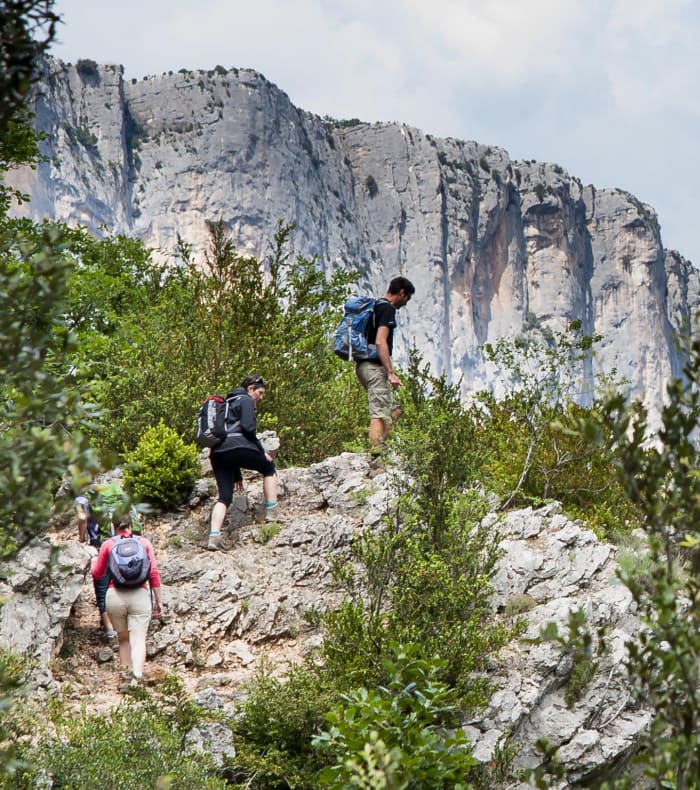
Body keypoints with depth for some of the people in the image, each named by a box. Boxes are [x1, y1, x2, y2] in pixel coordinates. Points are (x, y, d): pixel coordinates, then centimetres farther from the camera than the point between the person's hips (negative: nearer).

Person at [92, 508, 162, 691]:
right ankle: (137, 675, -29)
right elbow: (154, 573, 3)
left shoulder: (108, 544, 5)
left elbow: (97, 574, 11)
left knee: (123, 639, 17)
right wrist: (158, 601, 8)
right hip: (140, 595, 0)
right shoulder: (144, 543, 7)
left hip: (115, 595, 0)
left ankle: (126, 674, 9)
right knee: (138, 640, -7)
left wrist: (94, 563, 33)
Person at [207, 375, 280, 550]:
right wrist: (262, 452, 2)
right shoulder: (245, 400, 7)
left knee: (224, 497, 6)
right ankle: (271, 514, 9)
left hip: (217, 452, 7)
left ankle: (214, 537, -12)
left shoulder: (229, 403, 34)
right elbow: (248, 428, -9)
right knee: (268, 467, 16)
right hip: (237, 447, -7)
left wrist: (237, 475, 31)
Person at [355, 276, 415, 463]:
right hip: (374, 366, -10)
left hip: (363, 365, 10)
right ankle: (375, 458, -15)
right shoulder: (388, 309, -11)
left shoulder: (375, 307, 19)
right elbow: (380, 342, -22)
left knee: (393, 411, 15)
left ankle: (379, 450, 7)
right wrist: (391, 373, -23)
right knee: (379, 414, -11)